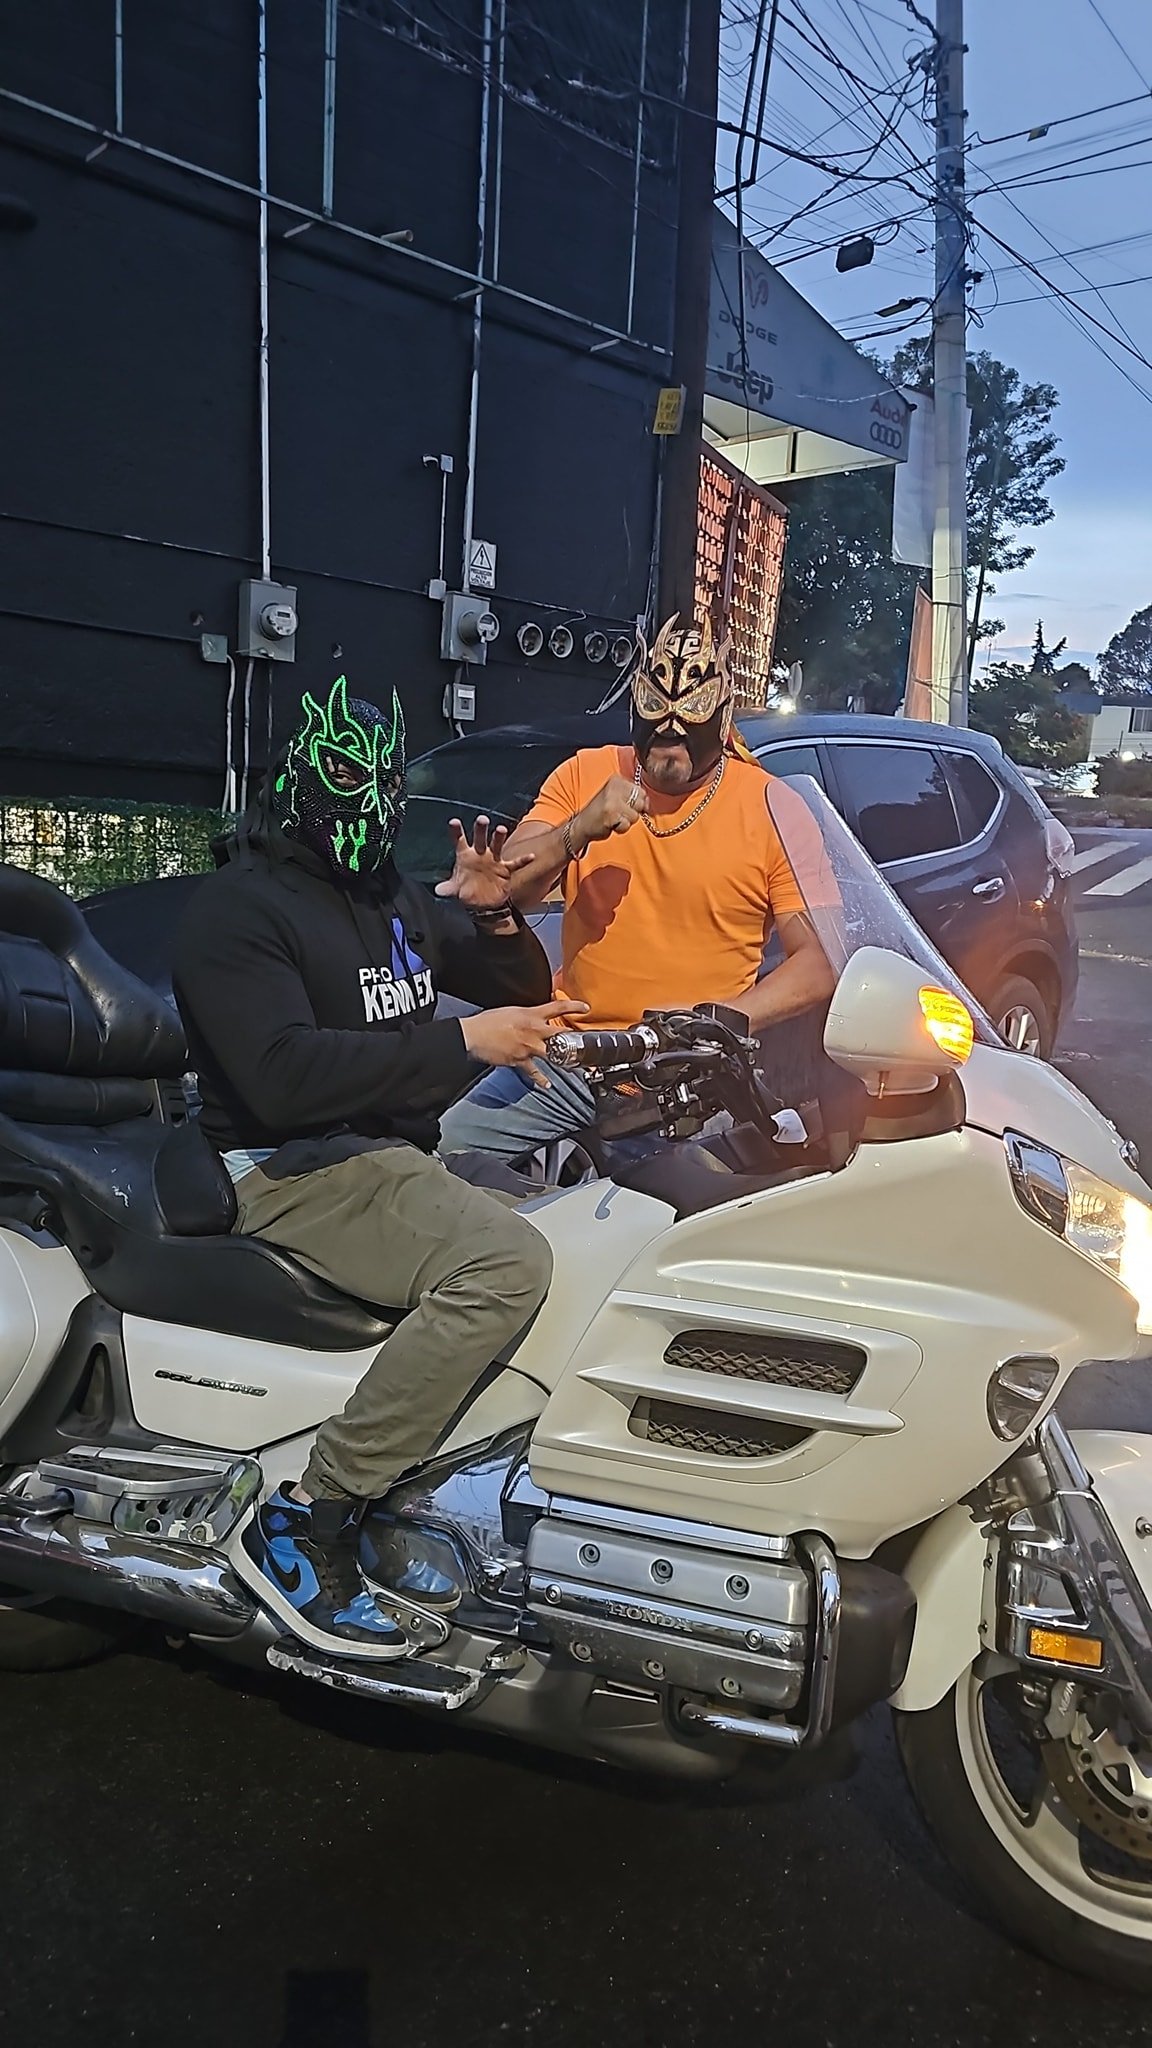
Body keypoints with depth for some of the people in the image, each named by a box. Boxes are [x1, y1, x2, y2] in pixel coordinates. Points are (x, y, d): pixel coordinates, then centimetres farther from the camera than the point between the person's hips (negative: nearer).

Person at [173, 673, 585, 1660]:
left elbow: (520, 992, 19)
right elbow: (282, 1076, -22)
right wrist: (462, 1041, -25)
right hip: (299, 1171, -9)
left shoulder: (396, 901, 19)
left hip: (401, 1154, 9)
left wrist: (492, 914, -2)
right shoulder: (238, 909, -7)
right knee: (506, 1262, -30)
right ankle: (307, 1520, -20)